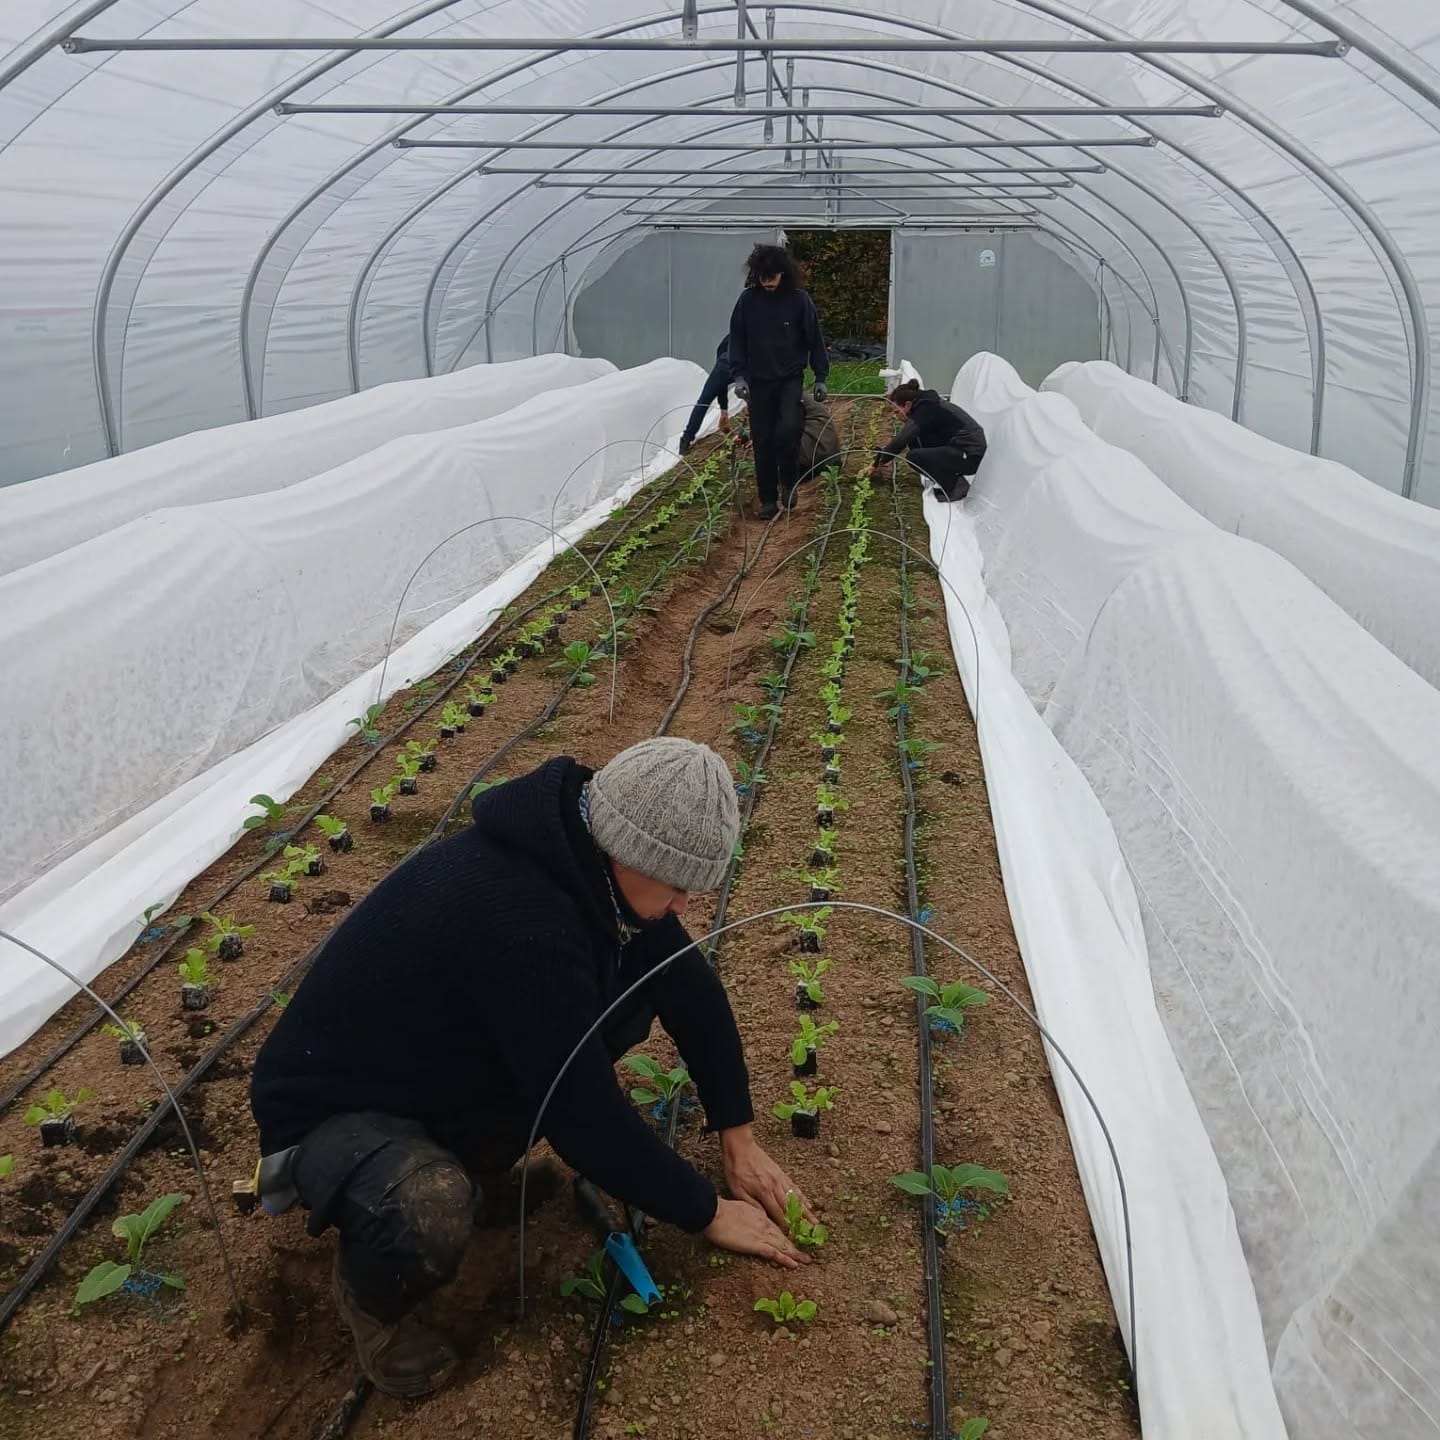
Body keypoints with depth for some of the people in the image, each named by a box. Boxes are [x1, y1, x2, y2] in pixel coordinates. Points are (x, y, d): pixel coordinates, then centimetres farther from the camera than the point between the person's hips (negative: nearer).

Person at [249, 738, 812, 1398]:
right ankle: (368, 1289, -1)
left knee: (634, 988, -5)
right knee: (429, 1222, -39)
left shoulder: (585, 857, -12)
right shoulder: (517, 919, -38)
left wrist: (739, 1137, 3)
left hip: (441, 1066, 8)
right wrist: (706, 1213, -15)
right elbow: (585, 1112, -30)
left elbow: (689, 984, 1)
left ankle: (478, 1170, 11)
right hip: (331, 1110, -8)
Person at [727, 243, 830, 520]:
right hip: (759, 381, 2)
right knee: (762, 441, 4)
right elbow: (737, 339, 3)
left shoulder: (799, 300, -7)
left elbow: (814, 339, 1)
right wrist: (739, 375, -6)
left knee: (787, 430, -21)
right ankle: (767, 498, 16)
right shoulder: (747, 300, -4)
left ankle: (787, 482, 4)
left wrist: (821, 377, 1)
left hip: (791, 378, -2)